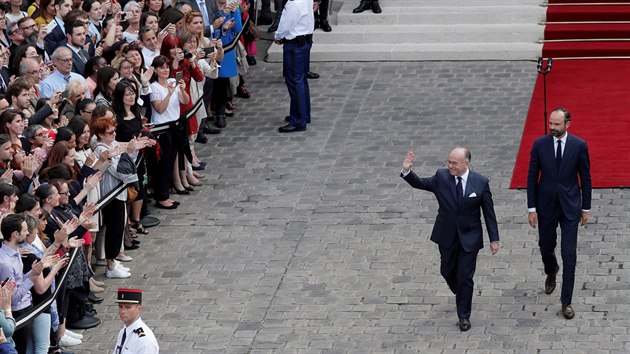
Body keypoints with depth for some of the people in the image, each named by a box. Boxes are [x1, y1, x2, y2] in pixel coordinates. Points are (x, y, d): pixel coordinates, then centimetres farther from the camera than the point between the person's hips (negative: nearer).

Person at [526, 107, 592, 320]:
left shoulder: (579, 146, -7)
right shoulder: (539, 145, -5)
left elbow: (585, 178, 1)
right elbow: (532, 177, -1)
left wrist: (586, 208, 3)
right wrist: (531, 208, -4)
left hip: (570, 207, -2)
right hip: (546, 206, 2)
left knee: (569, 254, -5)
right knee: (546, 247, 16)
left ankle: (566, 301, 2)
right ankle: (551, 273, 52)